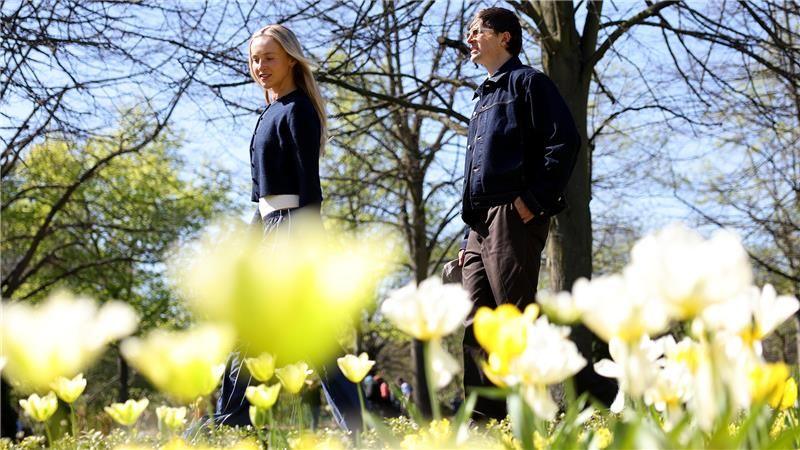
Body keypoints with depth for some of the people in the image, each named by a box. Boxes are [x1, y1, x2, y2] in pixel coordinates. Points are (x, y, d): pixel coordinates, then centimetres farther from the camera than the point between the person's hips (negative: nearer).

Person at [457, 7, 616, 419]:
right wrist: (468, 238, 21)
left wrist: (535, 200, -18)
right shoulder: (482, 98, 28)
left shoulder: (527, 81, 3)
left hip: (513, 217, -9)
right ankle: (484, 417, 5)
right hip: (481, 223, 9)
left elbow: (564, 142, -11)